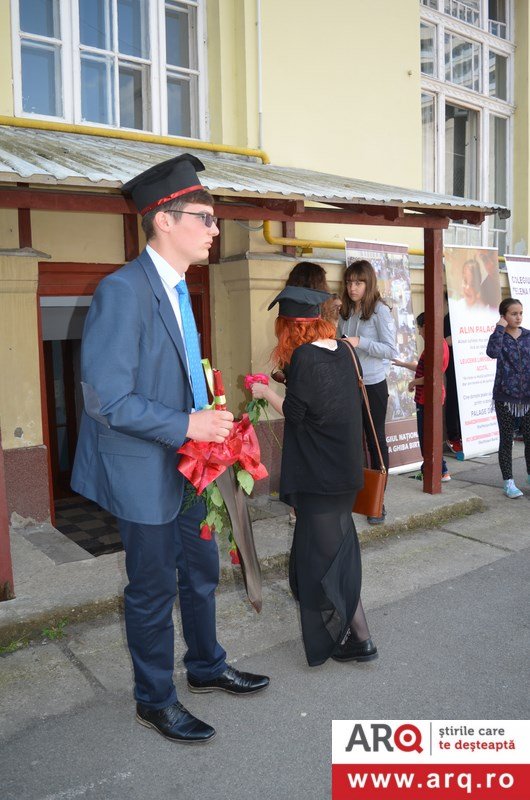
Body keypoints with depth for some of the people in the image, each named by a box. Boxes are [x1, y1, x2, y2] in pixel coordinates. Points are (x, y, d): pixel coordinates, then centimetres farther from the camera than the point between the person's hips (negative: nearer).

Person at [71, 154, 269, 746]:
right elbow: (107, 398, -26)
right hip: (143, 471, -9)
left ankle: (207, 668, 45)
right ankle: (154, 701, 32)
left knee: (201, 570, 22)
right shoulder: (122, 290, -23)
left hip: (184, 463, 9)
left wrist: (209, 420, 7)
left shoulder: (175, 287, 8)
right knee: (153, 589, 9)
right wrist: (185, 425, -24)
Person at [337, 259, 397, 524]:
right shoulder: (345, 312, 9)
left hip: (372, 385, -5)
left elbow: (391, 350, -14)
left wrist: (360, 342, -23)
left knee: (376, 440, 4)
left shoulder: (380, 310, -8)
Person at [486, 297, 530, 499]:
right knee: (506, 440, 6)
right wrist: (500, 328, -21)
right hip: (505, 397, -3)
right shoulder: (500, 337, -4)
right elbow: (492, 352, -27)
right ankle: (508, 482, 15)